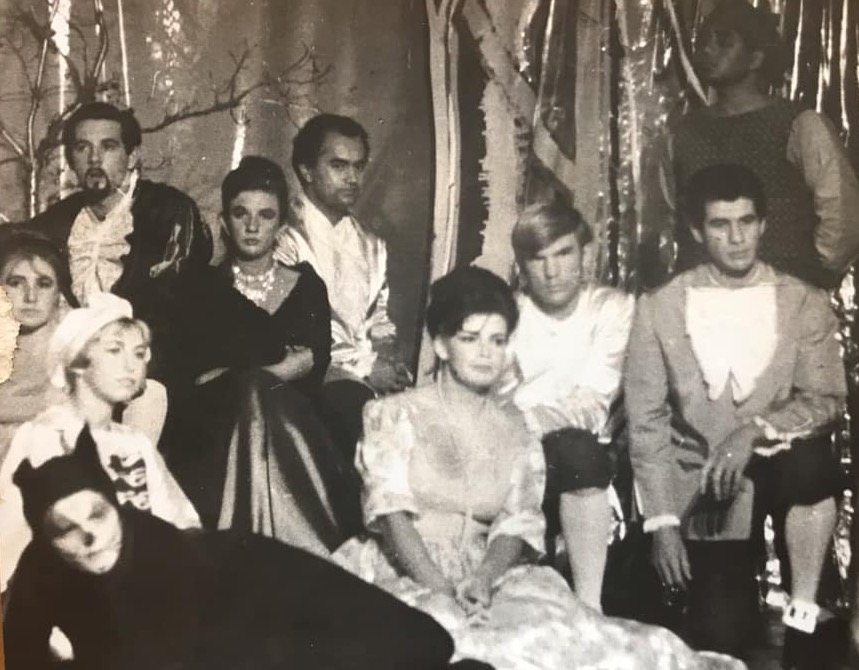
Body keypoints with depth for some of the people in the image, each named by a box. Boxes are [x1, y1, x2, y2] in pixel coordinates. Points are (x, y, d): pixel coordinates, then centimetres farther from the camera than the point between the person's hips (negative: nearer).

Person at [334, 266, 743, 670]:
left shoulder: (515, 430, 14)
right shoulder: (395, 415, 4)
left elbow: (518, 520, 2)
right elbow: (391, 511, -9)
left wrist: (484, 578, -19)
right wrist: (441, 591, -22)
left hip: (480, 579, 3)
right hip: (404, 576, -3)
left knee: (545, 609, -27)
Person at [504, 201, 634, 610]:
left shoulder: (612, 308, 1)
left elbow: (591, 408, -10)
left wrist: (520, 418, -24)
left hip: (584, 462, 0)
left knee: (577, 449, -32)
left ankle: (589, 604, -29)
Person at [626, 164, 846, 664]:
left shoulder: (807, 305, -2)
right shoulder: (660, 309, -3)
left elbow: (827, 399, -11)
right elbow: (647, 422, -3)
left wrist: (756, 431, -29)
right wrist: (661, 521, -9)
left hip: (779, 472, 0)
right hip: (707, 494, 0)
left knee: (810, 459, -35)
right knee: (721, 638, -10)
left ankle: (802, 623, -17)